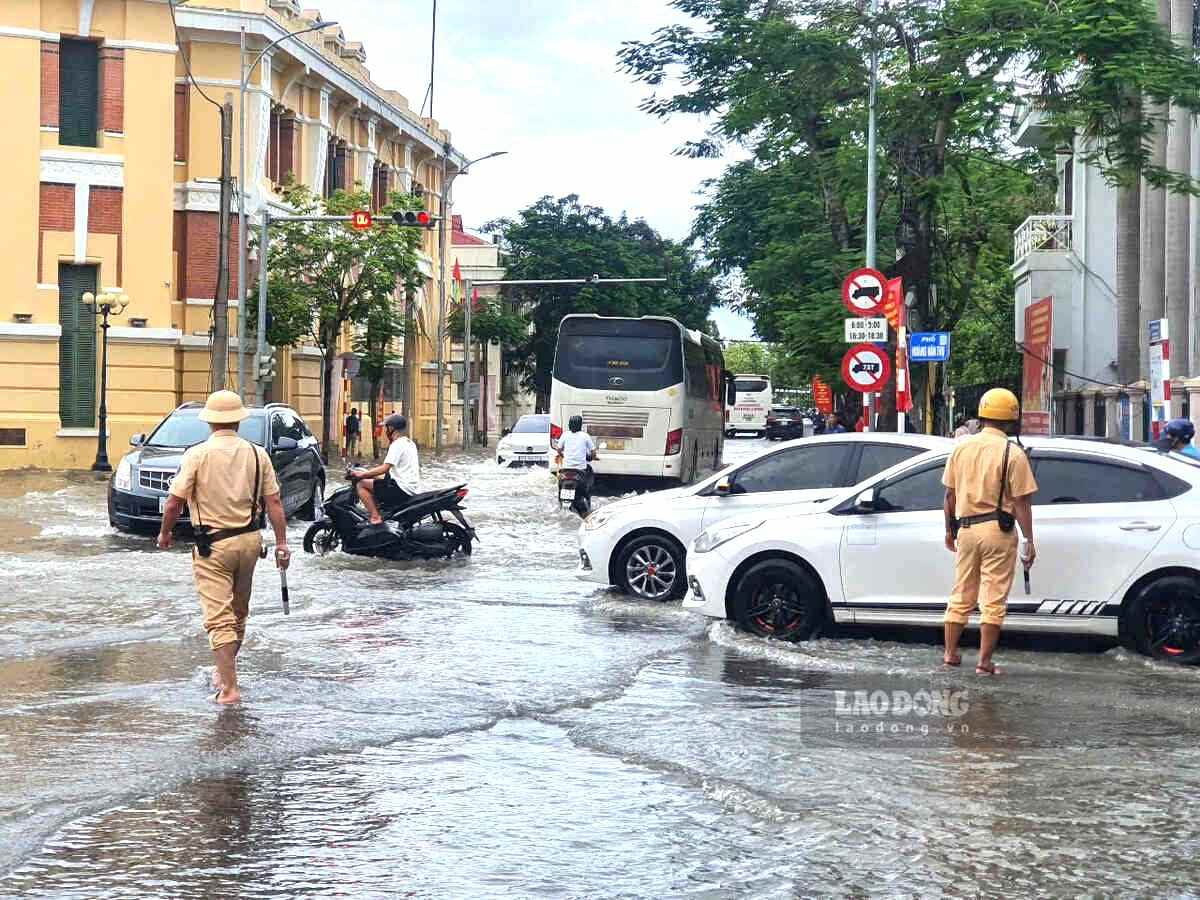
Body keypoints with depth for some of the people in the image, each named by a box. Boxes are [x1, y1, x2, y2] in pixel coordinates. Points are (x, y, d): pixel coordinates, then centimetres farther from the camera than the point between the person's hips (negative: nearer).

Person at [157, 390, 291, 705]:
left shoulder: (197, 454, -10)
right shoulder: (257, 454, 0)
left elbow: (174, 504, -9)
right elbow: (273, 503, -1)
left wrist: (165, 533, 8)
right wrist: (282, 543, 4)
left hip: (213, 544, -4)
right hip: (249, 540, 4)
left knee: (219, 617, -4)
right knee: (239, 611, 21)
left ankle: (229, 687, -10)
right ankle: (225, 671, 37)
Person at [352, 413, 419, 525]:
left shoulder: (397, 444, -13)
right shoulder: (410, 443, 17)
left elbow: (385, 468, -22)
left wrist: (362, 474, -16)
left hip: (403, 490, -10)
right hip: (413, 489, 10)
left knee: (362, 484, -7)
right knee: (377, 478, 29)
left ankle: (375, 517, -15)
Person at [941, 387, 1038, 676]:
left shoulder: (961, 447, 5)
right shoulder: (1012, 453, -10)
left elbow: (950, 494, 10)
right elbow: (1021, 502, -11)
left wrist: (949, 529, 20)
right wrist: (1029, 540, -6)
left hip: (966, 529, 5)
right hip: (997, 530, -5)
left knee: (961, 595, 16)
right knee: (993, 600, 1)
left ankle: (950, 653, 19)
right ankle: (984, 661, 0)